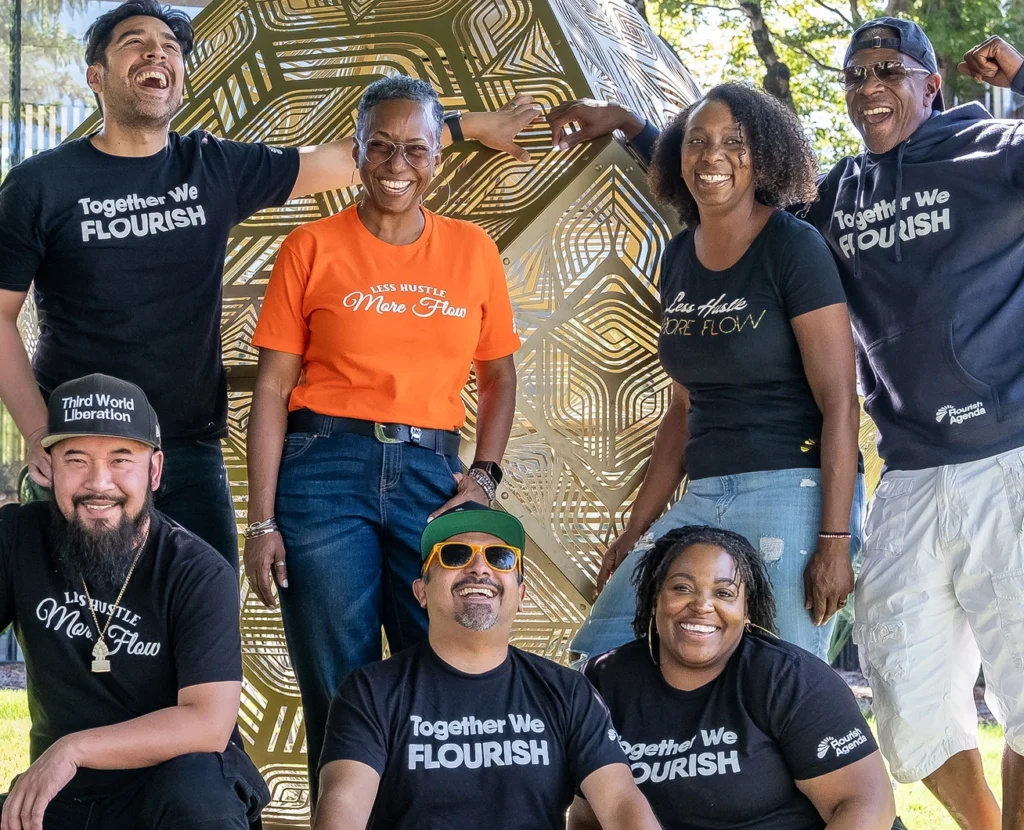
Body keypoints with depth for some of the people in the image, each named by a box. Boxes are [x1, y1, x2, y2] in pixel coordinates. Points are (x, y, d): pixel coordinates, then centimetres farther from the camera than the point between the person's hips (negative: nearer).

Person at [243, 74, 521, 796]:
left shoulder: (473, 250, 10)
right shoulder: (312, 248, 3)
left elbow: (499, 378, 18)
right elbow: (272, 390, 1)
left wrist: (486, 475, 2)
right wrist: (262, 521, -6)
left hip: (430, 474, 2)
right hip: (325, 466, -2)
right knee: (338, 685, 2)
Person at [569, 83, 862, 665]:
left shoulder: (795, 248, -8)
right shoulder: (680, 258, 13)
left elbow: (839, 401, -12)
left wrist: (836, 540, -18)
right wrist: (638, 527, 15)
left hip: (794, 491, -7)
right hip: (703, 497, 7)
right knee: (601, 651, -1)